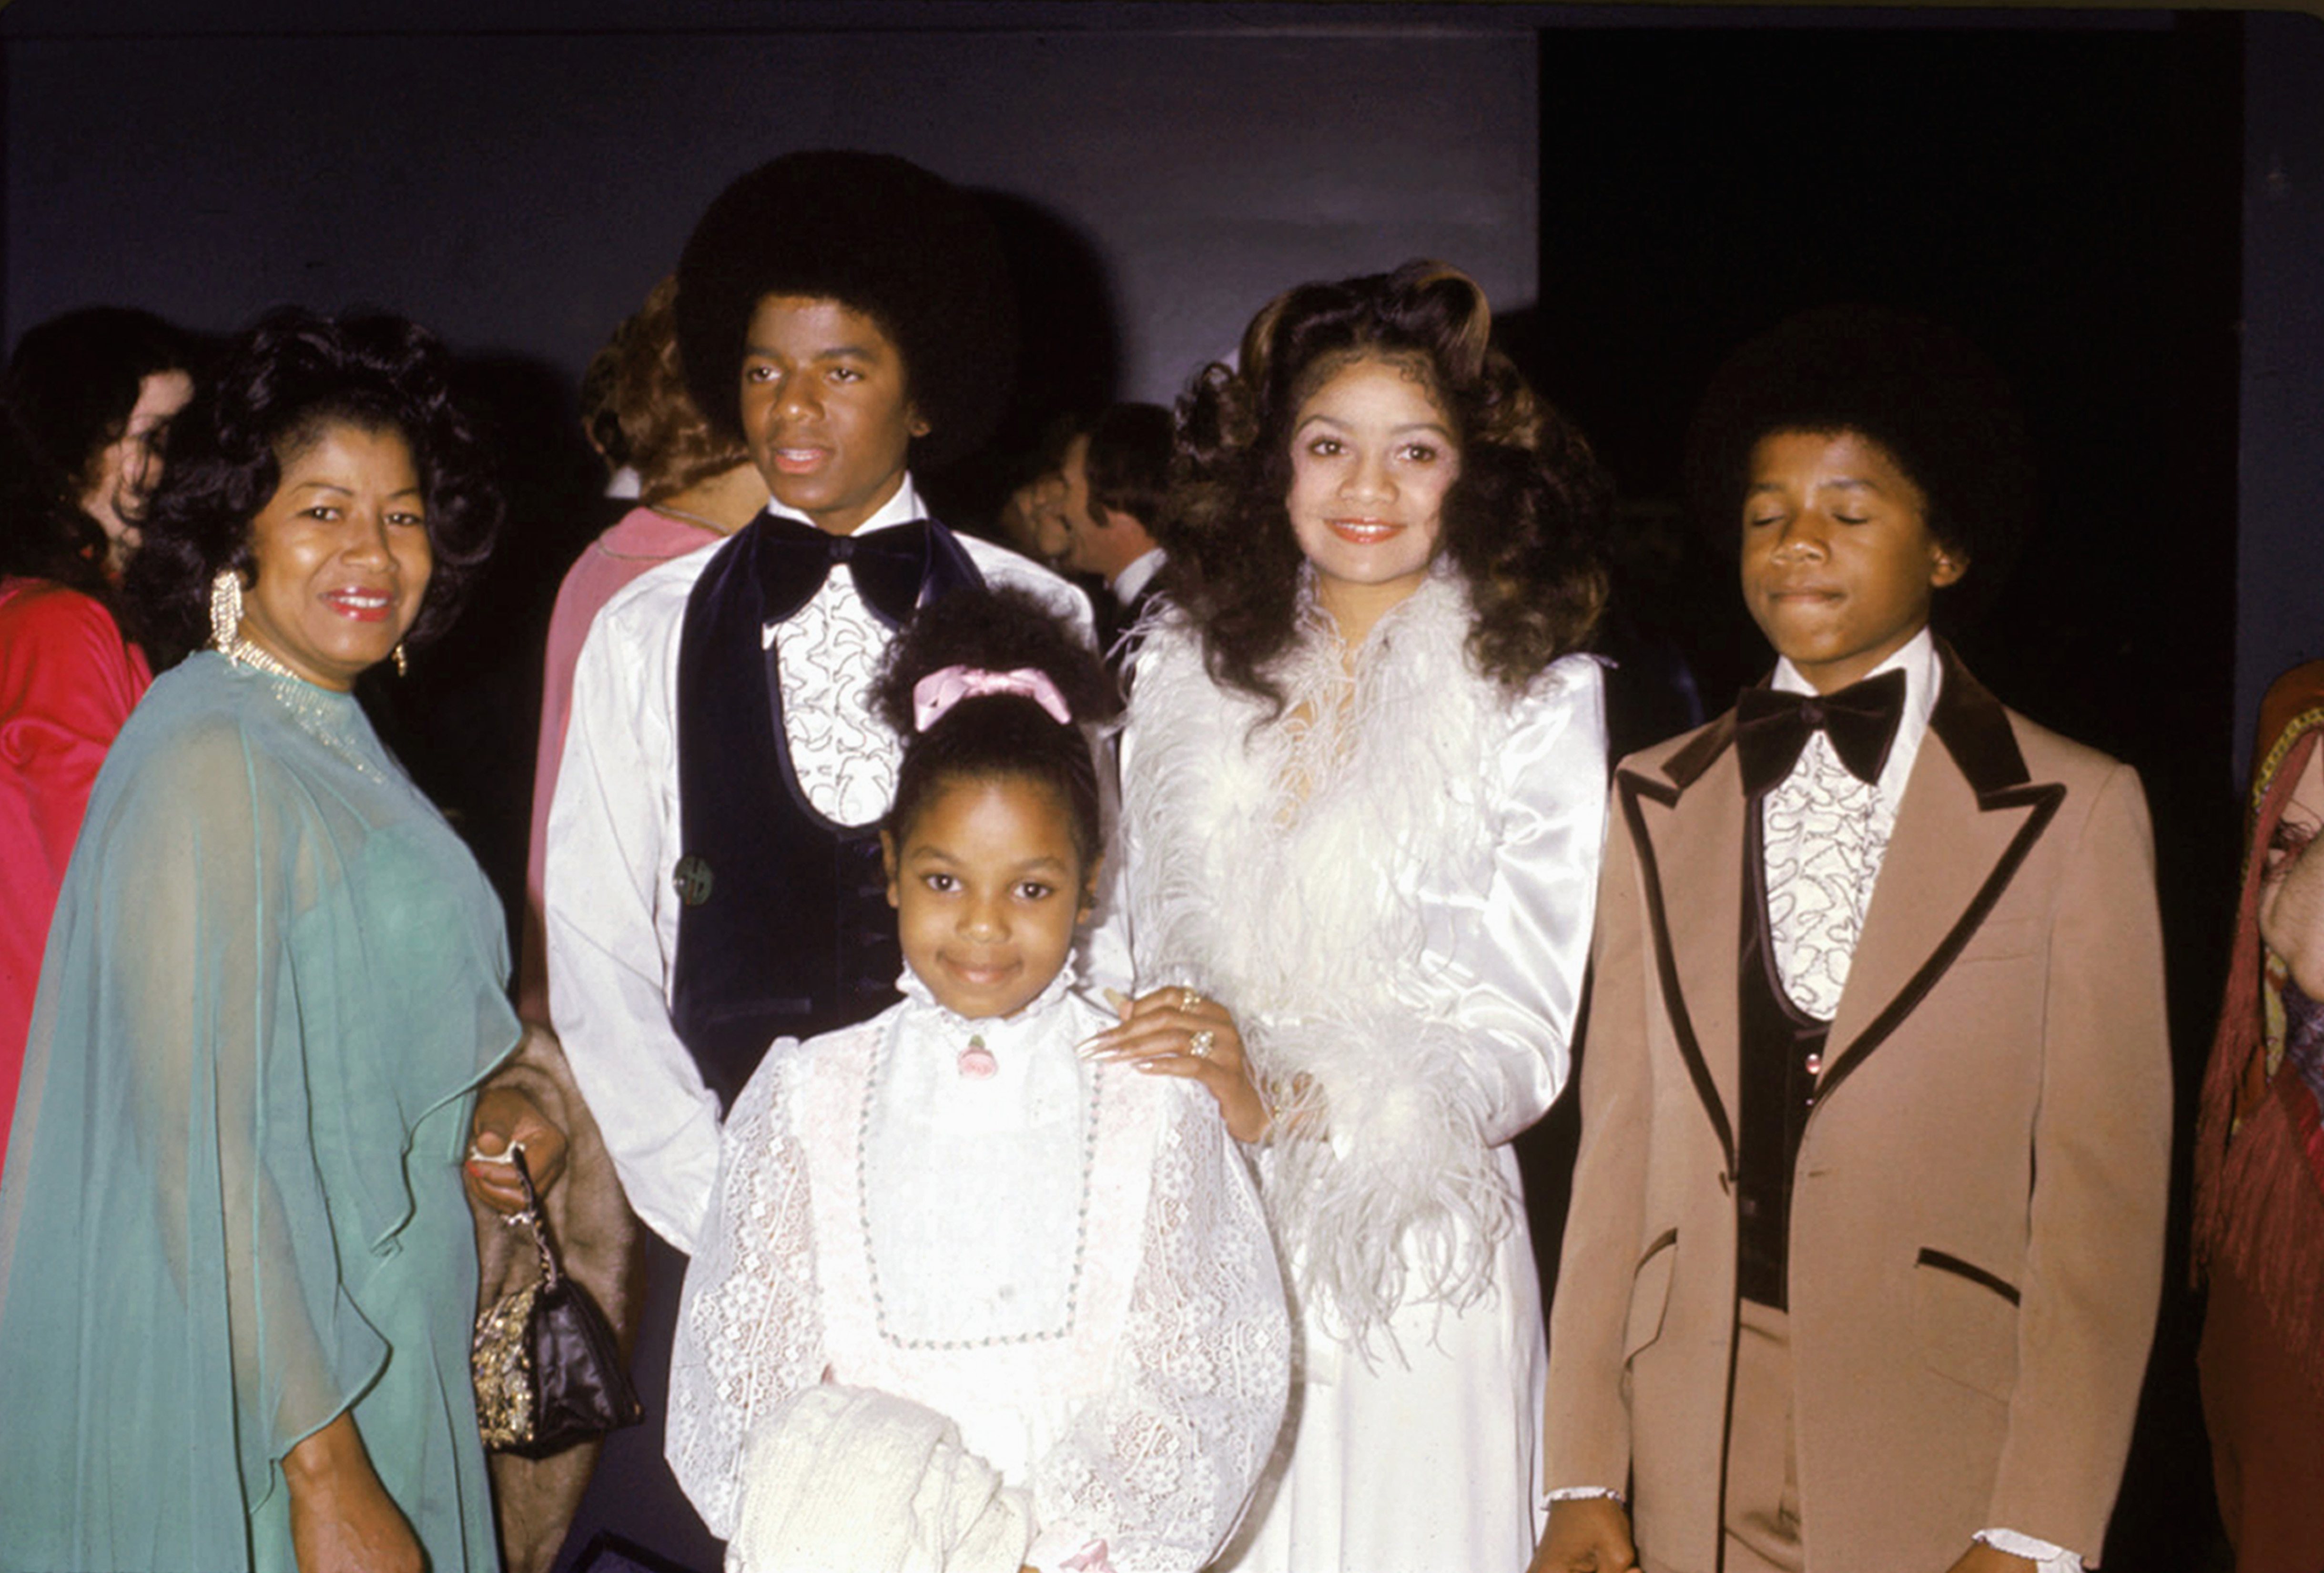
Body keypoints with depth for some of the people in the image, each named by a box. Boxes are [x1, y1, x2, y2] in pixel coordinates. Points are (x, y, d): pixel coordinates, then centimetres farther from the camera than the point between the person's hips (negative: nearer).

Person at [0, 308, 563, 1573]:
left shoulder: (331, 739, 8)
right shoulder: (207, 766, -19)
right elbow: (206, 1150, -23)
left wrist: (476, 1114, -1)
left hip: (375, 1345, 8)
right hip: (242, 1402, -8)